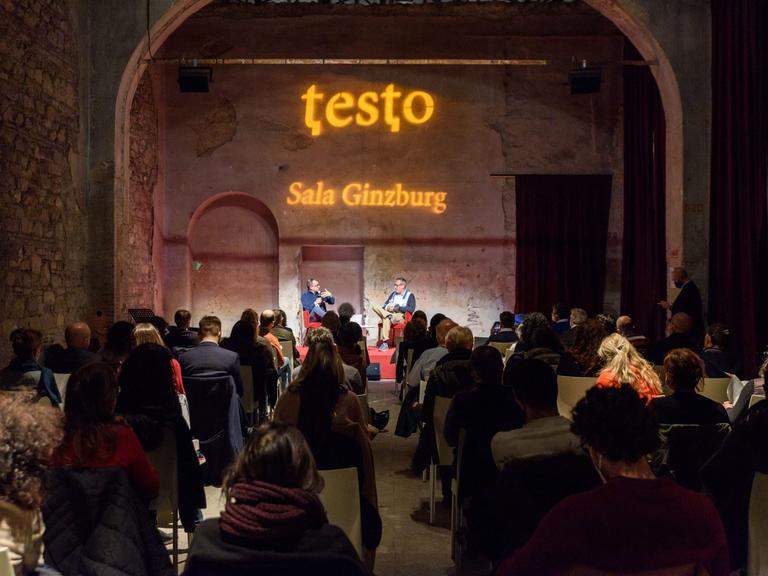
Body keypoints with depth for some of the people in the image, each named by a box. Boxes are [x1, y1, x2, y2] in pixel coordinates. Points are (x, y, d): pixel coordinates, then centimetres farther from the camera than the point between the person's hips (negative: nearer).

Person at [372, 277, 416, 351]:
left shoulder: (410, 295, 3)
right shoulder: (393, 293, 20)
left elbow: (411, 309, -11)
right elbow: (384, 305, 19)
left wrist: (398, 308, -12)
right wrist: (388, 307, -5)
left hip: (401, 316, -6)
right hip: (389, 313, 6)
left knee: (386, 319, -36)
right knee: (375, 307, -15)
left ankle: (385, 342, -37)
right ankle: (390, 316, -34)